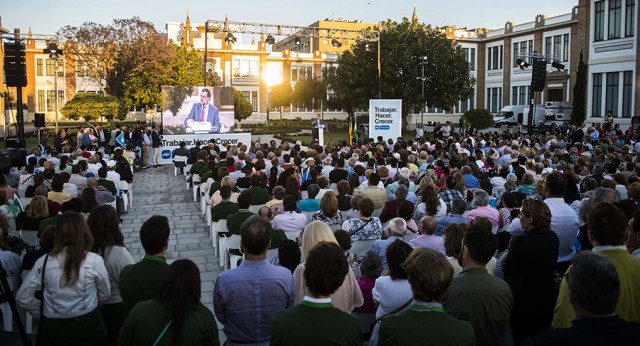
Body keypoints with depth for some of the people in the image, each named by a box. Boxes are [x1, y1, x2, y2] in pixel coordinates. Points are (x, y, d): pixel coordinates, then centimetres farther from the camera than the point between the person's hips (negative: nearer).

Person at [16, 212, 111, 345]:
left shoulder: (44, 262, -8)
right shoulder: (94, 260, -12)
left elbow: (22, 298, 0)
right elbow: (104, 295, 2)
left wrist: (43, 313, 13)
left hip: (53, 329, 1)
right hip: (87, 325, -1)